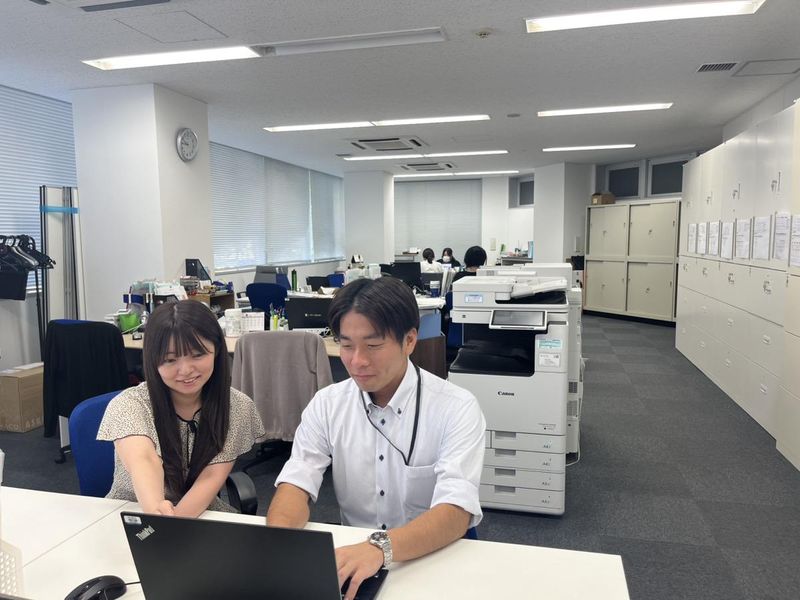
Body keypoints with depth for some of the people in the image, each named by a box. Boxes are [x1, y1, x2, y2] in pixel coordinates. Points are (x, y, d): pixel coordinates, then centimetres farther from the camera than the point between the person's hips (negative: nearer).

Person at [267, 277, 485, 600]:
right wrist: (277, 541, -30)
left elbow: (457, 512, -23)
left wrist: (380, 547, -40)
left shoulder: (456, 409, -13)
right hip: (353, 554, 2)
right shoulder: (326, 404, -2)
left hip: (435, 557, -1)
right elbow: (296, 485, -9)